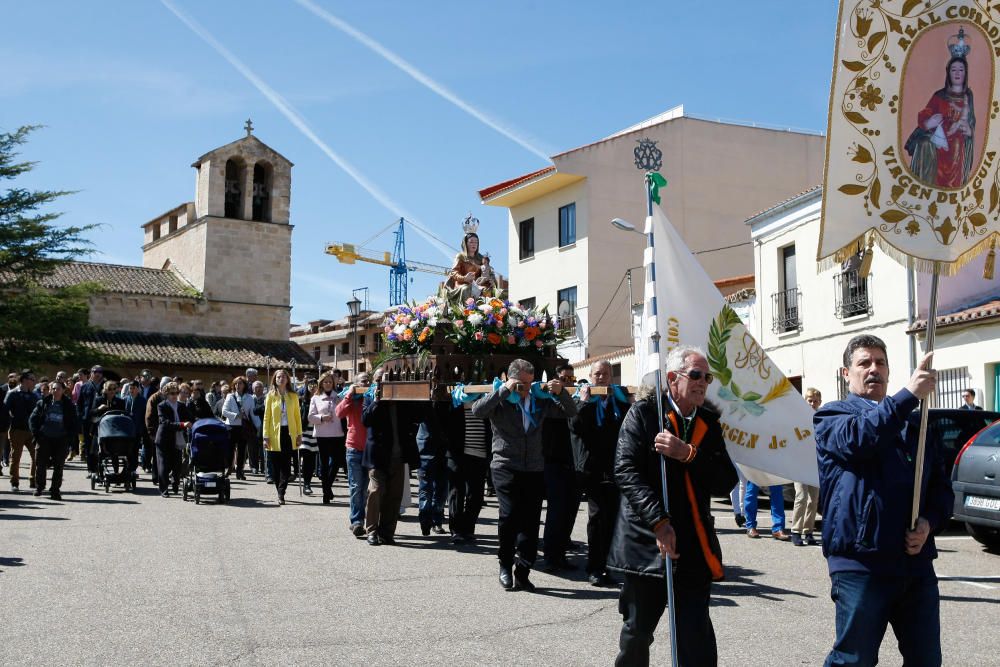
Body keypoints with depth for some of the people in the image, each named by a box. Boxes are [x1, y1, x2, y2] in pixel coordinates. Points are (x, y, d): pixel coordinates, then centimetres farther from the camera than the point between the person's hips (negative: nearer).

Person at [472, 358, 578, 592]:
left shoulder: (539, 401, 12)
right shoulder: (499, 400, 1)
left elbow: (570, 412, 15)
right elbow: (477, 411, -19)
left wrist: (561, 393, -4)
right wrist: (504, 389, -19)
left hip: (534, 470, 4)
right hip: (506, 467, -4)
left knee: (530, 521, 2)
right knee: (509, 515, -16)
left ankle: (522, 573, 11)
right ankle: (505, 565, 6)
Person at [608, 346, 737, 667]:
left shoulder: (709, 422, 10)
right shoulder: (644, 412, -3)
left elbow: (727, 479, 1)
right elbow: (626, 471, -11)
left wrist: (688, 454, -14)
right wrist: (659, 521, -17)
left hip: (695, 547, 3)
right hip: (647, 541, -2)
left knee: (696, 640, -4)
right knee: (637, 632, 10)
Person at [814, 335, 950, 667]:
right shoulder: (832, 416, 4)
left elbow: (941, 485, 18)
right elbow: (858, 438, -21)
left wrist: (930, 522, -2)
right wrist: (909, 394, -27)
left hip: (917, 563, 5)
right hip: (860, 562, -5)